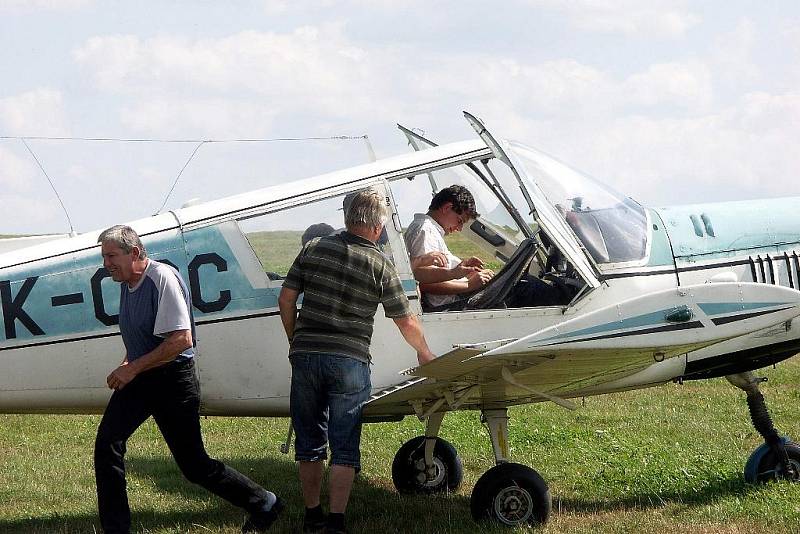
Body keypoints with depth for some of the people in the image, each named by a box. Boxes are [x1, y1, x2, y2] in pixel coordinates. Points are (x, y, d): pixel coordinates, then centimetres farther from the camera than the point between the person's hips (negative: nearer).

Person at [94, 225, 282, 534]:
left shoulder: (163, 279, -20)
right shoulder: (126, 283, 8)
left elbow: (181, 339, -26)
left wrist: (133, 368, -23)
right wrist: (126, 365, 7)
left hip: (172, 379, -8)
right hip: (139, 379, 8)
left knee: (194, 464, 0)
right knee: (107, 444, -6)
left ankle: (263, 505, 17)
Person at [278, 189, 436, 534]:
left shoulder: (314, 249, 4)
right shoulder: (381, 265, -2)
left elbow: (286, 299, 5)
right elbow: (406, 322, 4)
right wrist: (423, 353, 23)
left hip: (305, 355, 3)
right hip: (350, 361, -3)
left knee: (309, 440, 15)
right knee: (344, 446, 4)